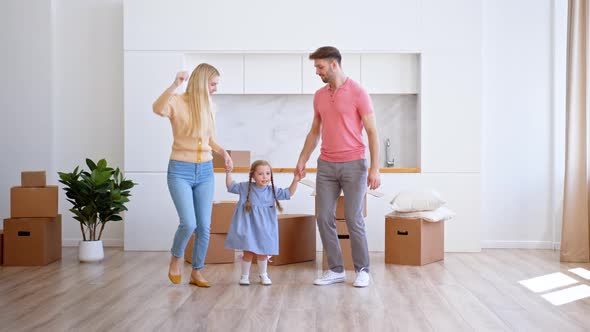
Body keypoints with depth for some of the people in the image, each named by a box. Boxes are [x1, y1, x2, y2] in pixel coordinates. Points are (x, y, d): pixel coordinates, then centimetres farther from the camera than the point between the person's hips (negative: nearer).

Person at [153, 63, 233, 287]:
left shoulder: (209, 106, 8)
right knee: (188, 223, -14)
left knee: (204, 226, 4)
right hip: (180, 171, -5)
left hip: (205, 171, 5)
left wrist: (223, 152, 2)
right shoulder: (177, 102, -9)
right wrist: (175, 85, -40)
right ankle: (176, 258, 16)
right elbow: (158, 109, -33)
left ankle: (196, 272, 20)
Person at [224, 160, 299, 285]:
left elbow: (288, 193, 2)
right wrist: (228, 172, -6)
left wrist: (295, 181, -10)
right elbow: (231, 186, 6)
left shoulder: (272, 191, -1)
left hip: (264, 229, 2)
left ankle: (263, 275, 31)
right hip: (248, 228, -2)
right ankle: (245, 275, 21)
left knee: (262, 253, 9)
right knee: (248, 253, 1)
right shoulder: (245, 187, -4)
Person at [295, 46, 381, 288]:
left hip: (353, 165, -5)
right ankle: (336, 269, 14)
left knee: (353, 219, -2)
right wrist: (302, 161, 12)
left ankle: (362, 270, 13)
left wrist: (374, 168, -14)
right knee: (324, 218, 3)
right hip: (326, 166, 5)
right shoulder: (319, 96, 11)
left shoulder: (358, 93, -7)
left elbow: (372, 132, -8)